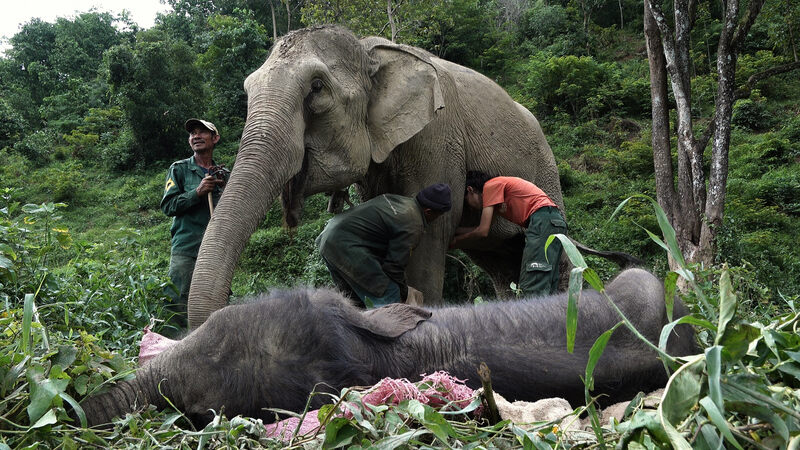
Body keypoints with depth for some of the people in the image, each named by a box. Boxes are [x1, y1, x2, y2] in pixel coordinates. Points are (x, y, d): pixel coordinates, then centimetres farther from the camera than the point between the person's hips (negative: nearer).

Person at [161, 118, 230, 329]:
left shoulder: (224, 175, 17)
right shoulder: (179, 169, 9)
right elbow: (168, 206, -1)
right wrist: (197, 193, -13)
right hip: (186, 247, -3)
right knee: (178, 304, -10)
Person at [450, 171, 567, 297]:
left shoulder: (490, 186, 0)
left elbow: (483, 231, -3)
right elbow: (484, 228, 31)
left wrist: (458, 239, 13)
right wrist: (455, 231, 33)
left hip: (543, 220, -10)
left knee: (534, 288, -16)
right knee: (546, 286, 7)